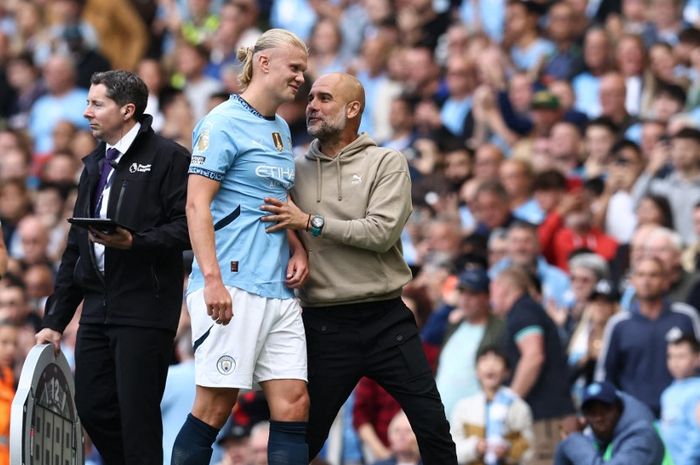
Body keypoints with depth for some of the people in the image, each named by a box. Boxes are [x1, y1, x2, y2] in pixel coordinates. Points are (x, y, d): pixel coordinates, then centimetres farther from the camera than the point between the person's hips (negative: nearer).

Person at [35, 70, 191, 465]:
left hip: (144, 309, -8)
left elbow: (186, 228, -14)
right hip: (98, 306, 8)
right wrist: (55, 320, 18)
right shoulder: (96, 165, 20)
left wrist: (134, 242, -26)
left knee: (138, 416, -7)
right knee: (92, 408, 6)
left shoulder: (168, 158, -5)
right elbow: (75, 248, 22)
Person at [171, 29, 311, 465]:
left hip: (279, 289, 8)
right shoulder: (223, 123, -6)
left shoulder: (281, 129, 19)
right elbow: (197, 205, -12)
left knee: (293, 404, 0)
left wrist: (298, 250, 10)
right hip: (233, 287, -8)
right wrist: (212, 280, -21)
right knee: (214, 408, -7)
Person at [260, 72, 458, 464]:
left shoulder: (387, 163, 0)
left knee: (433, 427, -3)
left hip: (386, 319, -2)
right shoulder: (298, 170, 9)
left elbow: (383, 232, -14)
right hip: (324, 325, 2)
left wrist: (311, 223, -15)